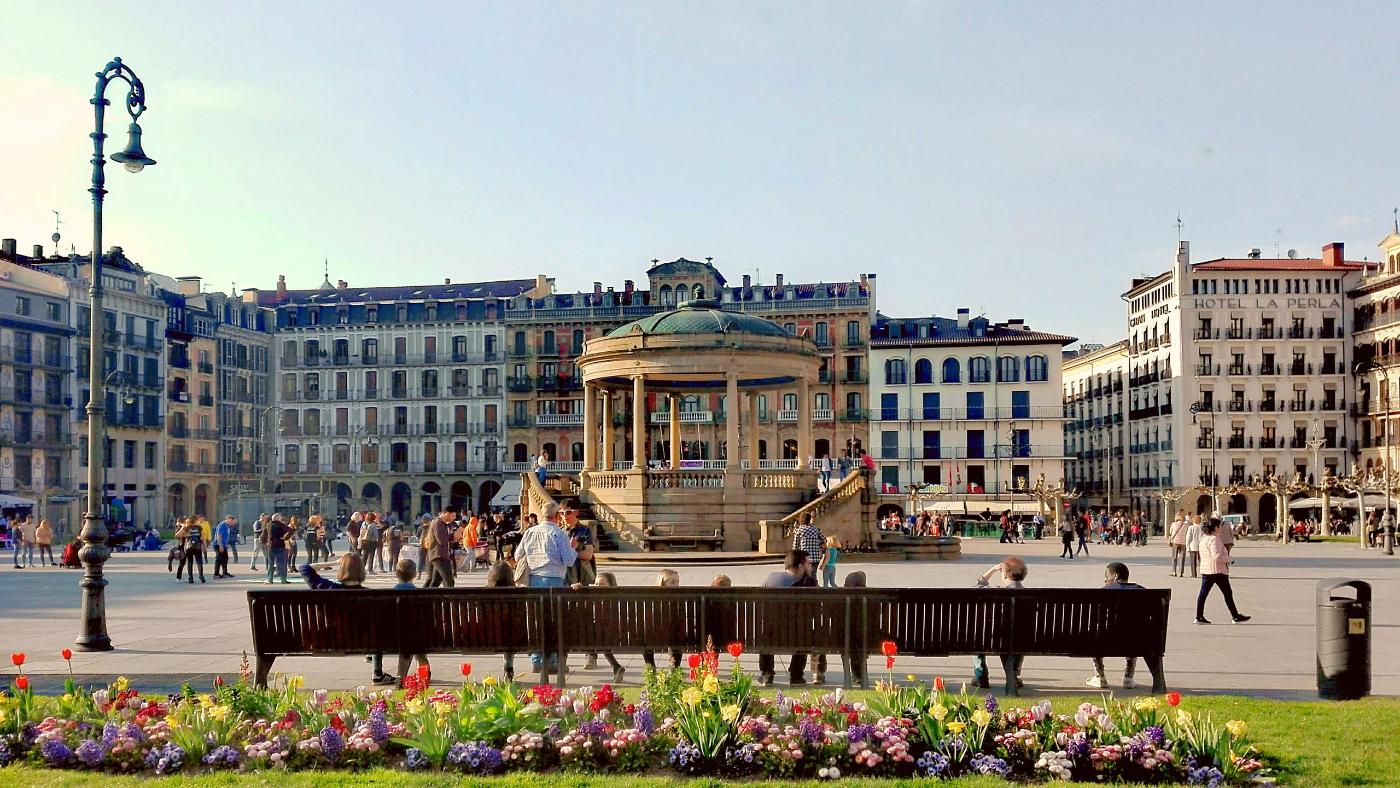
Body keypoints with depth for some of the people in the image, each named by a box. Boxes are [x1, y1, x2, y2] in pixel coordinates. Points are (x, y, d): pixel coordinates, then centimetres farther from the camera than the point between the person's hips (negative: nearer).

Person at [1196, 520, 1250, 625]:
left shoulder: (1204, 538, 12)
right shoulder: (1214, 539, -18)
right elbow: (1217, 556, -26)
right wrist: (1228, 558, -11)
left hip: (1205, 570, 9)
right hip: (1217, 570, -9)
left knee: (1203, 593, 5)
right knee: (1228, 594, 3)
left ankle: (1199, 617, 3)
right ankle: (1235, 616, 10)